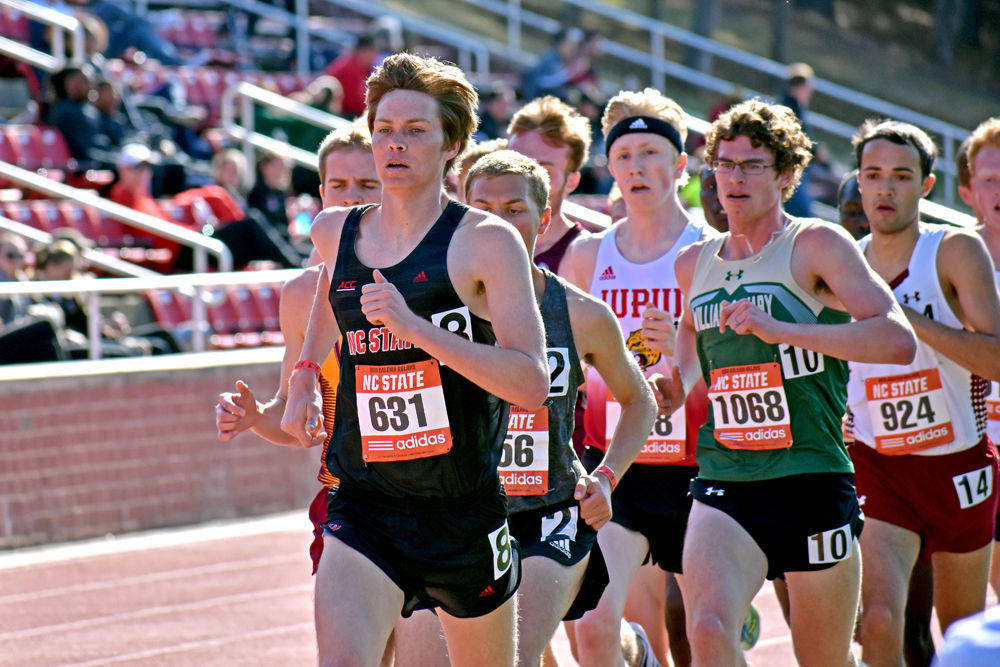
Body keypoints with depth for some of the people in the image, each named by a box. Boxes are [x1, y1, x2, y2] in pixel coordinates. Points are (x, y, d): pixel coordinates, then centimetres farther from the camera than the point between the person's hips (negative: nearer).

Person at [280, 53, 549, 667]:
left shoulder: (487, 242, -8)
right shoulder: (335, 234, 7)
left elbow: (533, 384, -17)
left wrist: (414, 326, -23)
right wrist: (304, 375, 24)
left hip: (465, 516, -2)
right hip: (364, 507, 2)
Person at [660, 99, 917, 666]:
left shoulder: (817, 245, -4)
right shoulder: (694, 264, 13)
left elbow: (898, 341, -15)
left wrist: (779, 329, -23)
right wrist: (677, 387, 9)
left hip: (812, 480, -3)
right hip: (722, 484, 3)